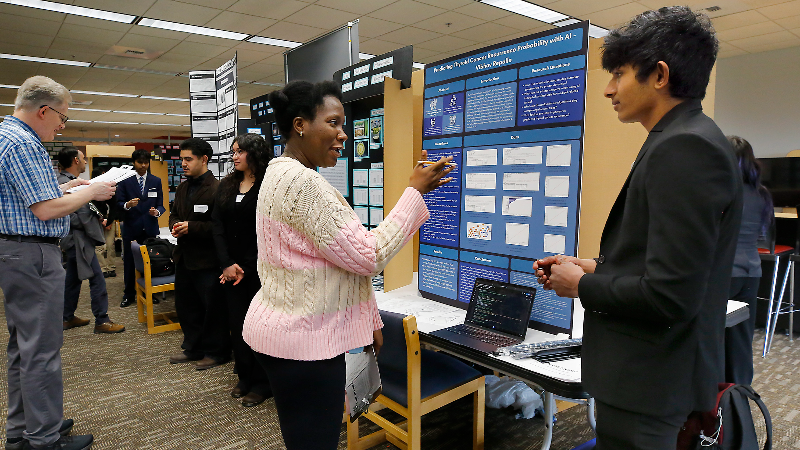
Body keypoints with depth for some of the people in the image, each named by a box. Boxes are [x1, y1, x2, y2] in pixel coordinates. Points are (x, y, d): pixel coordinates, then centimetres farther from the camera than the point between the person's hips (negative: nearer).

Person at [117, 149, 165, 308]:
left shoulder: (156, 181, 10)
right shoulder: (125, 181, 3)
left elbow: (160, 204, 7)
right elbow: (119, 203, 1)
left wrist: (156, 211, -15)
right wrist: (128, 205, -21)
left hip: (150, 228, 1)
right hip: (131, 228, -1)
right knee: (129, 262, 5)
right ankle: (129, 295, 17)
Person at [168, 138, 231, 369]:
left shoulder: (217, 189, -17)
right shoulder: (182, 188, 11)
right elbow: (174, 214, 22)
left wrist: (192, 227, -23)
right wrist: (175, 226, 0)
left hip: (207, 259, -9)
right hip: (184, 257, 9)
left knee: (212, 308, 5)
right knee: (185, 306, 19)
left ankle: (216, 352, 22)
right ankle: (193, 348, 36)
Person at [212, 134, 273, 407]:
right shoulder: (226, 186, 10)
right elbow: (218, 226, 5)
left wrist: (246, 268, -10)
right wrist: (227, 264, -6)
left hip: (257, 269, -5)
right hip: (231, 268, 5)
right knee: (236, 323, 11)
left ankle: (261, 384, 17)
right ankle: (245, 378, 28)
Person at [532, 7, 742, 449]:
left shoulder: (685, 148, -22)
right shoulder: (681, 141, 9)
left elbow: (669, 294, -27)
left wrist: (582, 286, -12)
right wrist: (591, 266, 7)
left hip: (648, 379, -9)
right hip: (648, 368, 9)